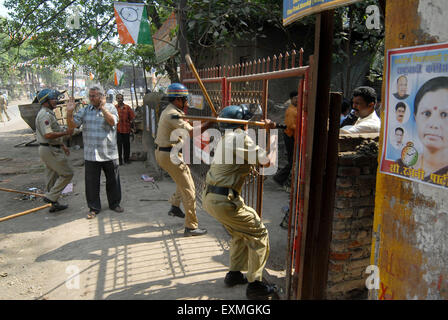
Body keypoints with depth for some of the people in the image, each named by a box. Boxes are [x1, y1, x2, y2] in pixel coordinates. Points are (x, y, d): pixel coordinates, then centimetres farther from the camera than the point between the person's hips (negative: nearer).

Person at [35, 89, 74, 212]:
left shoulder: (49, 113, 17)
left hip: (52, 149, 11)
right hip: (50, 150, -11)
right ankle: (50, 197, -4)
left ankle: (54, 203, 23)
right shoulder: (45, 114, -17)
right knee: (67, 173, -8)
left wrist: (62, 146, 23)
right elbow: (48, 135, -27)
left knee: (53, 176, 15)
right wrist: (66, 133, -20)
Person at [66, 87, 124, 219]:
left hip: (109, 153, -1)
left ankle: (114, 203, 29)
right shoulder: (85, 110, 8)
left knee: (113, 181, 10)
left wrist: (102, 108, -21)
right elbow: (72, 124, 2)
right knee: (91, 183, 6)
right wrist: (70, 112, -13)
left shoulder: (110, 107, 2)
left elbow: (113, 121, -16)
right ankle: (94, 208, 20)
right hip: (91, 155, 2)